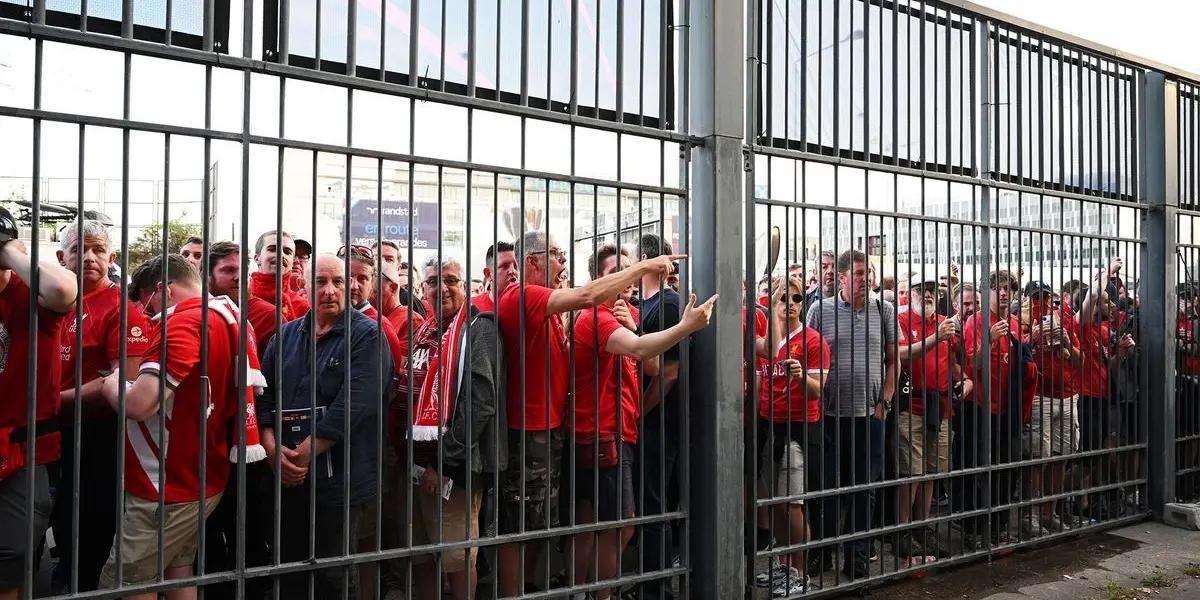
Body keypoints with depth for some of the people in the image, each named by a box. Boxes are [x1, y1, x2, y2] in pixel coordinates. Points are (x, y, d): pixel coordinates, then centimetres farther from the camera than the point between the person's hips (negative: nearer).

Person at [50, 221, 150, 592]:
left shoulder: (122, 308, -13)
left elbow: (126, 381, -21)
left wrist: (56, 400, -17)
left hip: (96, 439, -7)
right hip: (50, 433, 7)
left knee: (86, 543, 6)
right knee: (59, 530, 22)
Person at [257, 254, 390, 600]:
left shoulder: (367, 336, -7)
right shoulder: (287, 334, 12)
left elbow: (351, 407, -16)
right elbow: (264, 395, 7)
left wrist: (302, 456, -14)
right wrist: (273, 449, -8)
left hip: (338, 478, -5)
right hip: (286, 479, 5)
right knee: (288, 570, 15)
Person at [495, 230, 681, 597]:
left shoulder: (545, 305, 14)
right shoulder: (521, 297, -18)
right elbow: (588, 295, -28)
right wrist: (645, 266, -20)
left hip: (549, 429, 10)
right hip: (527, 432, -10)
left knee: (539, 525, 19)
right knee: (519, 527, 0)